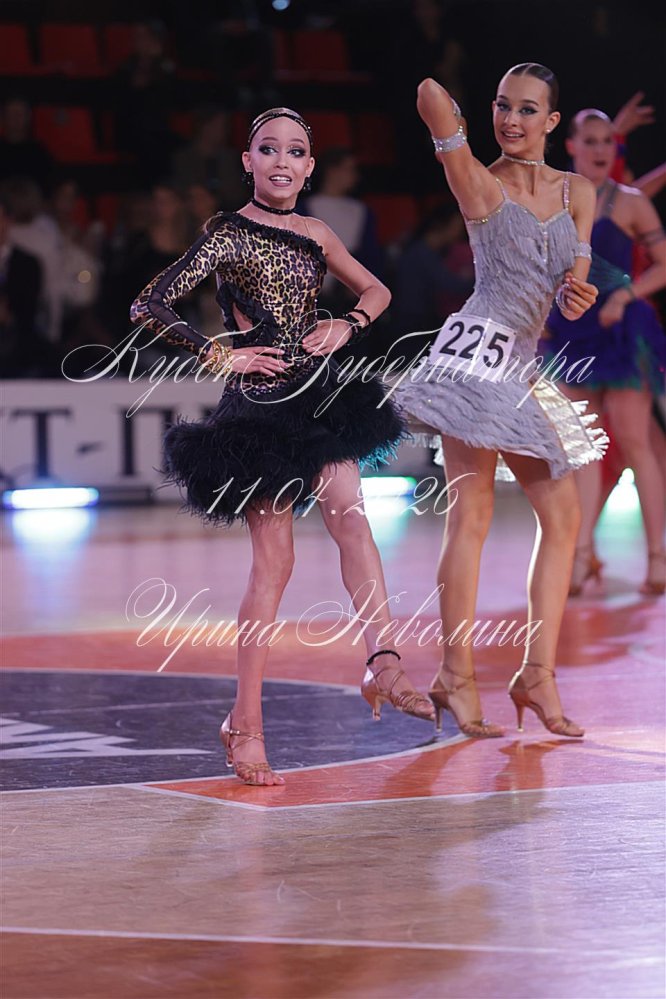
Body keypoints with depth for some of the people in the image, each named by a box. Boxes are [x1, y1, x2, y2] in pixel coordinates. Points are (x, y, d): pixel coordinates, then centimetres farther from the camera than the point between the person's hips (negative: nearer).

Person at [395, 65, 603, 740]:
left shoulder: (578, 192, 15)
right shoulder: (479, 184, -1)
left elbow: (575, 276, 8)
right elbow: (430, 95, -14)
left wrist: (578, 292, -15)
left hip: (522, 363, 7)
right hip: (478, 348, -7)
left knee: (562, 516, 3)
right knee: (472, 512, -11)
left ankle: (538, 672, 5)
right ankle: (456, 675, -11)